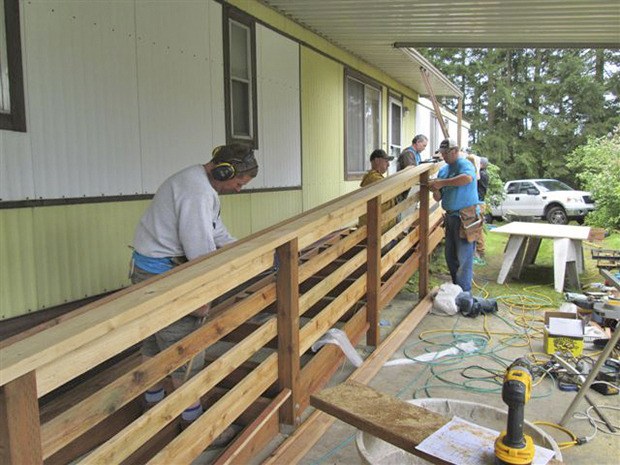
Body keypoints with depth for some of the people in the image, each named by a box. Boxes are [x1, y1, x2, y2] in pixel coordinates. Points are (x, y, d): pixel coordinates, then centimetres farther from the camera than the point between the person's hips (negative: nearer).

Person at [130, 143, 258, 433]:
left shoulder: (196, 180, 11)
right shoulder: (198, 193, -24)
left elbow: (215, 228, 18)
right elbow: (200, 249, -25)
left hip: (146, 269, 11)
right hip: (163, 275, -11)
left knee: (154, 342, 22)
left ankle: (154, 403, 39)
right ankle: (193, 420, 14)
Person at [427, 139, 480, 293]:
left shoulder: (464, 164, -7)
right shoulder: (443, 170, 16)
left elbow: (467, 178, -32)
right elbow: (438, 198, 16)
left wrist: (442, 183, -27)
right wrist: (435, 191, -8)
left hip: (466, 217, -8)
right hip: (451, 216, 8)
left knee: (464, 257, -6)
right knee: (450, 256, 14)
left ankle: (464, 293, 1)